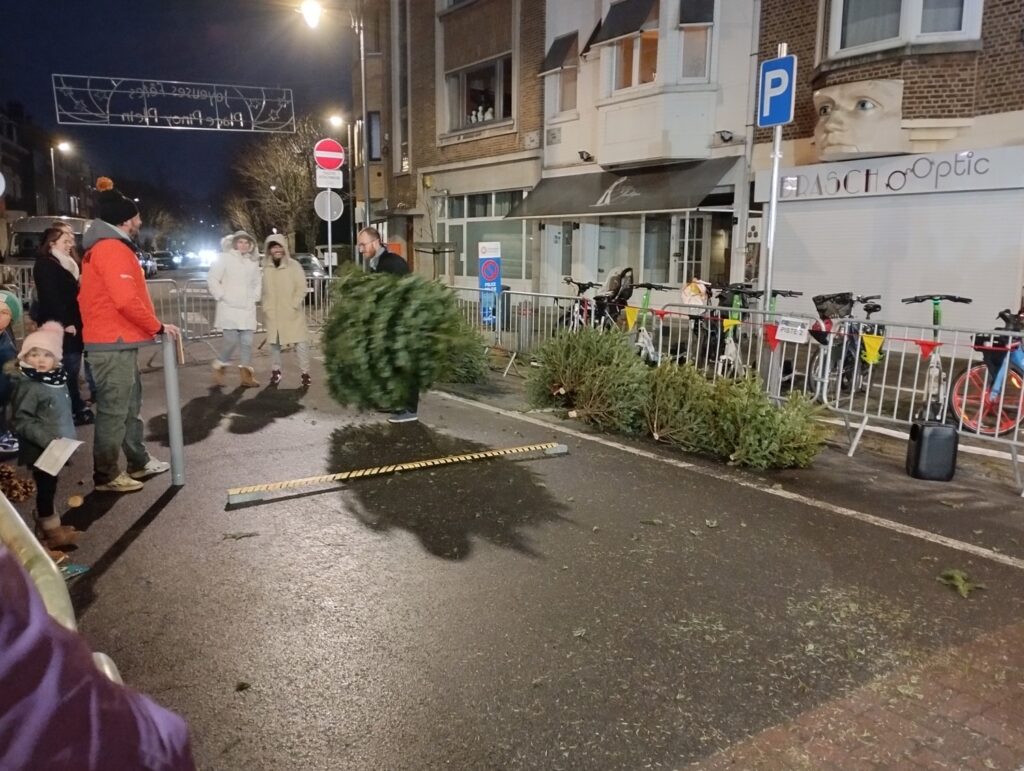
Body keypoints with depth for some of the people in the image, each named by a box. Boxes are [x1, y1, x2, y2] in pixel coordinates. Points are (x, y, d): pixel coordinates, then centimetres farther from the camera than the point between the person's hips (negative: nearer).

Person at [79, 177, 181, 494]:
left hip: (118, 340, 11)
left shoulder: (108, 247, 18)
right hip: (114, 342, -11)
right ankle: (107, 475, 2)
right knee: (114, 409, -5)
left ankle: (139, 462, 27)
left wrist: (150, 327, 15)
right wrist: (157, 327, -12)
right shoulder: (111, 248, -15)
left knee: (130, 404, 17)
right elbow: (126, 300, -23)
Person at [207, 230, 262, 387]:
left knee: (247, 342, 1)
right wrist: (222, 296, -9)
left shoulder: (253, 261, 12)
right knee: (231, 341, -10)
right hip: (229, 308, -5)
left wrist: (255, 297, 10)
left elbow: (257, 282, 23)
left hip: (247, 309, 5)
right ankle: (219, 367, 14)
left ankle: (246, 375, 7)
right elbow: (212, 279, -5)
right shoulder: (225, 258, -3)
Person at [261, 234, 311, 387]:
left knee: (300, 342, -7)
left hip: (292, 313, -4)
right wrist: (266, 309, 7)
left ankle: (305, 373, 1)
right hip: (272, 314, 4)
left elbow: (301, 288, -7)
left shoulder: (294, 266, -6)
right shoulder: (266, 268, 6)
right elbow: (265, 291, 13)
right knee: (274, 343, 11)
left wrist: (293, 306, -13)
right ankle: (275, 371, 24)